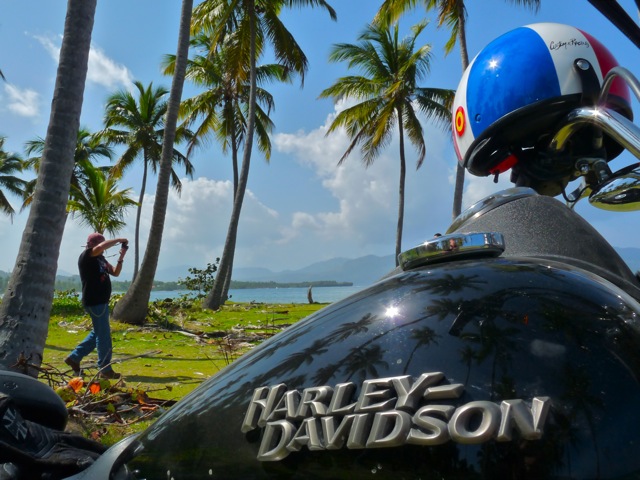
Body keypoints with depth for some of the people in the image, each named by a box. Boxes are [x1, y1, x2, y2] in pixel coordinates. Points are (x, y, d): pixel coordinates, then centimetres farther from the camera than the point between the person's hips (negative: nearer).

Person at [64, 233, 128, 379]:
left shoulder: (101, 259, 16)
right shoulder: (86, 256, -10)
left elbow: (115, 272, 14)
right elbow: (101, 247, -29)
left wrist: (121, 257, 1)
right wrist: (119, 240, -17)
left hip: (101, 301, 9)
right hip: (94, 302, -9)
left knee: (98, 333, 18)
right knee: (104, 335, -5)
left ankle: (74, 358, 27)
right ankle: (105, 370, 3)